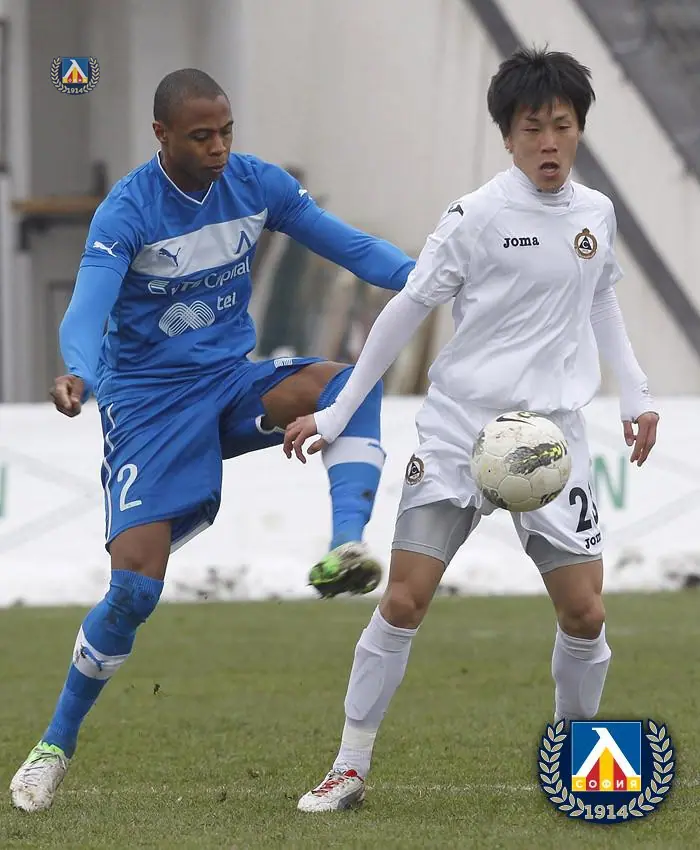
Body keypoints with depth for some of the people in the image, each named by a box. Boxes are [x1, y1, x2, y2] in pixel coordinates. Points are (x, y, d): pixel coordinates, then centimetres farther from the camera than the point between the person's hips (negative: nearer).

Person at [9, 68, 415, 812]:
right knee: (135, 585, -13)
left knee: (351, 382, -27)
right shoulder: (126, 212, -19)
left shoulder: (256, 184, -4)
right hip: (148, 401, -4)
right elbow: (90, 304, -32)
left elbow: (345, 245, 1)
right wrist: (78, 374, -54)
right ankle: (56, 745, 4)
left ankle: (347, 548, -39)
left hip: (232, 381, 4)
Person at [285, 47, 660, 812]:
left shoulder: (595, 214, 6)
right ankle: (349, 769, 2)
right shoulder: (478, 216, -8)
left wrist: (635, 395, 16)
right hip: (458, 426, -3)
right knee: (403, 601, -8)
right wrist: (336, 413, -1)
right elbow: (406, 310, -2)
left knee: (584, 613, -2)